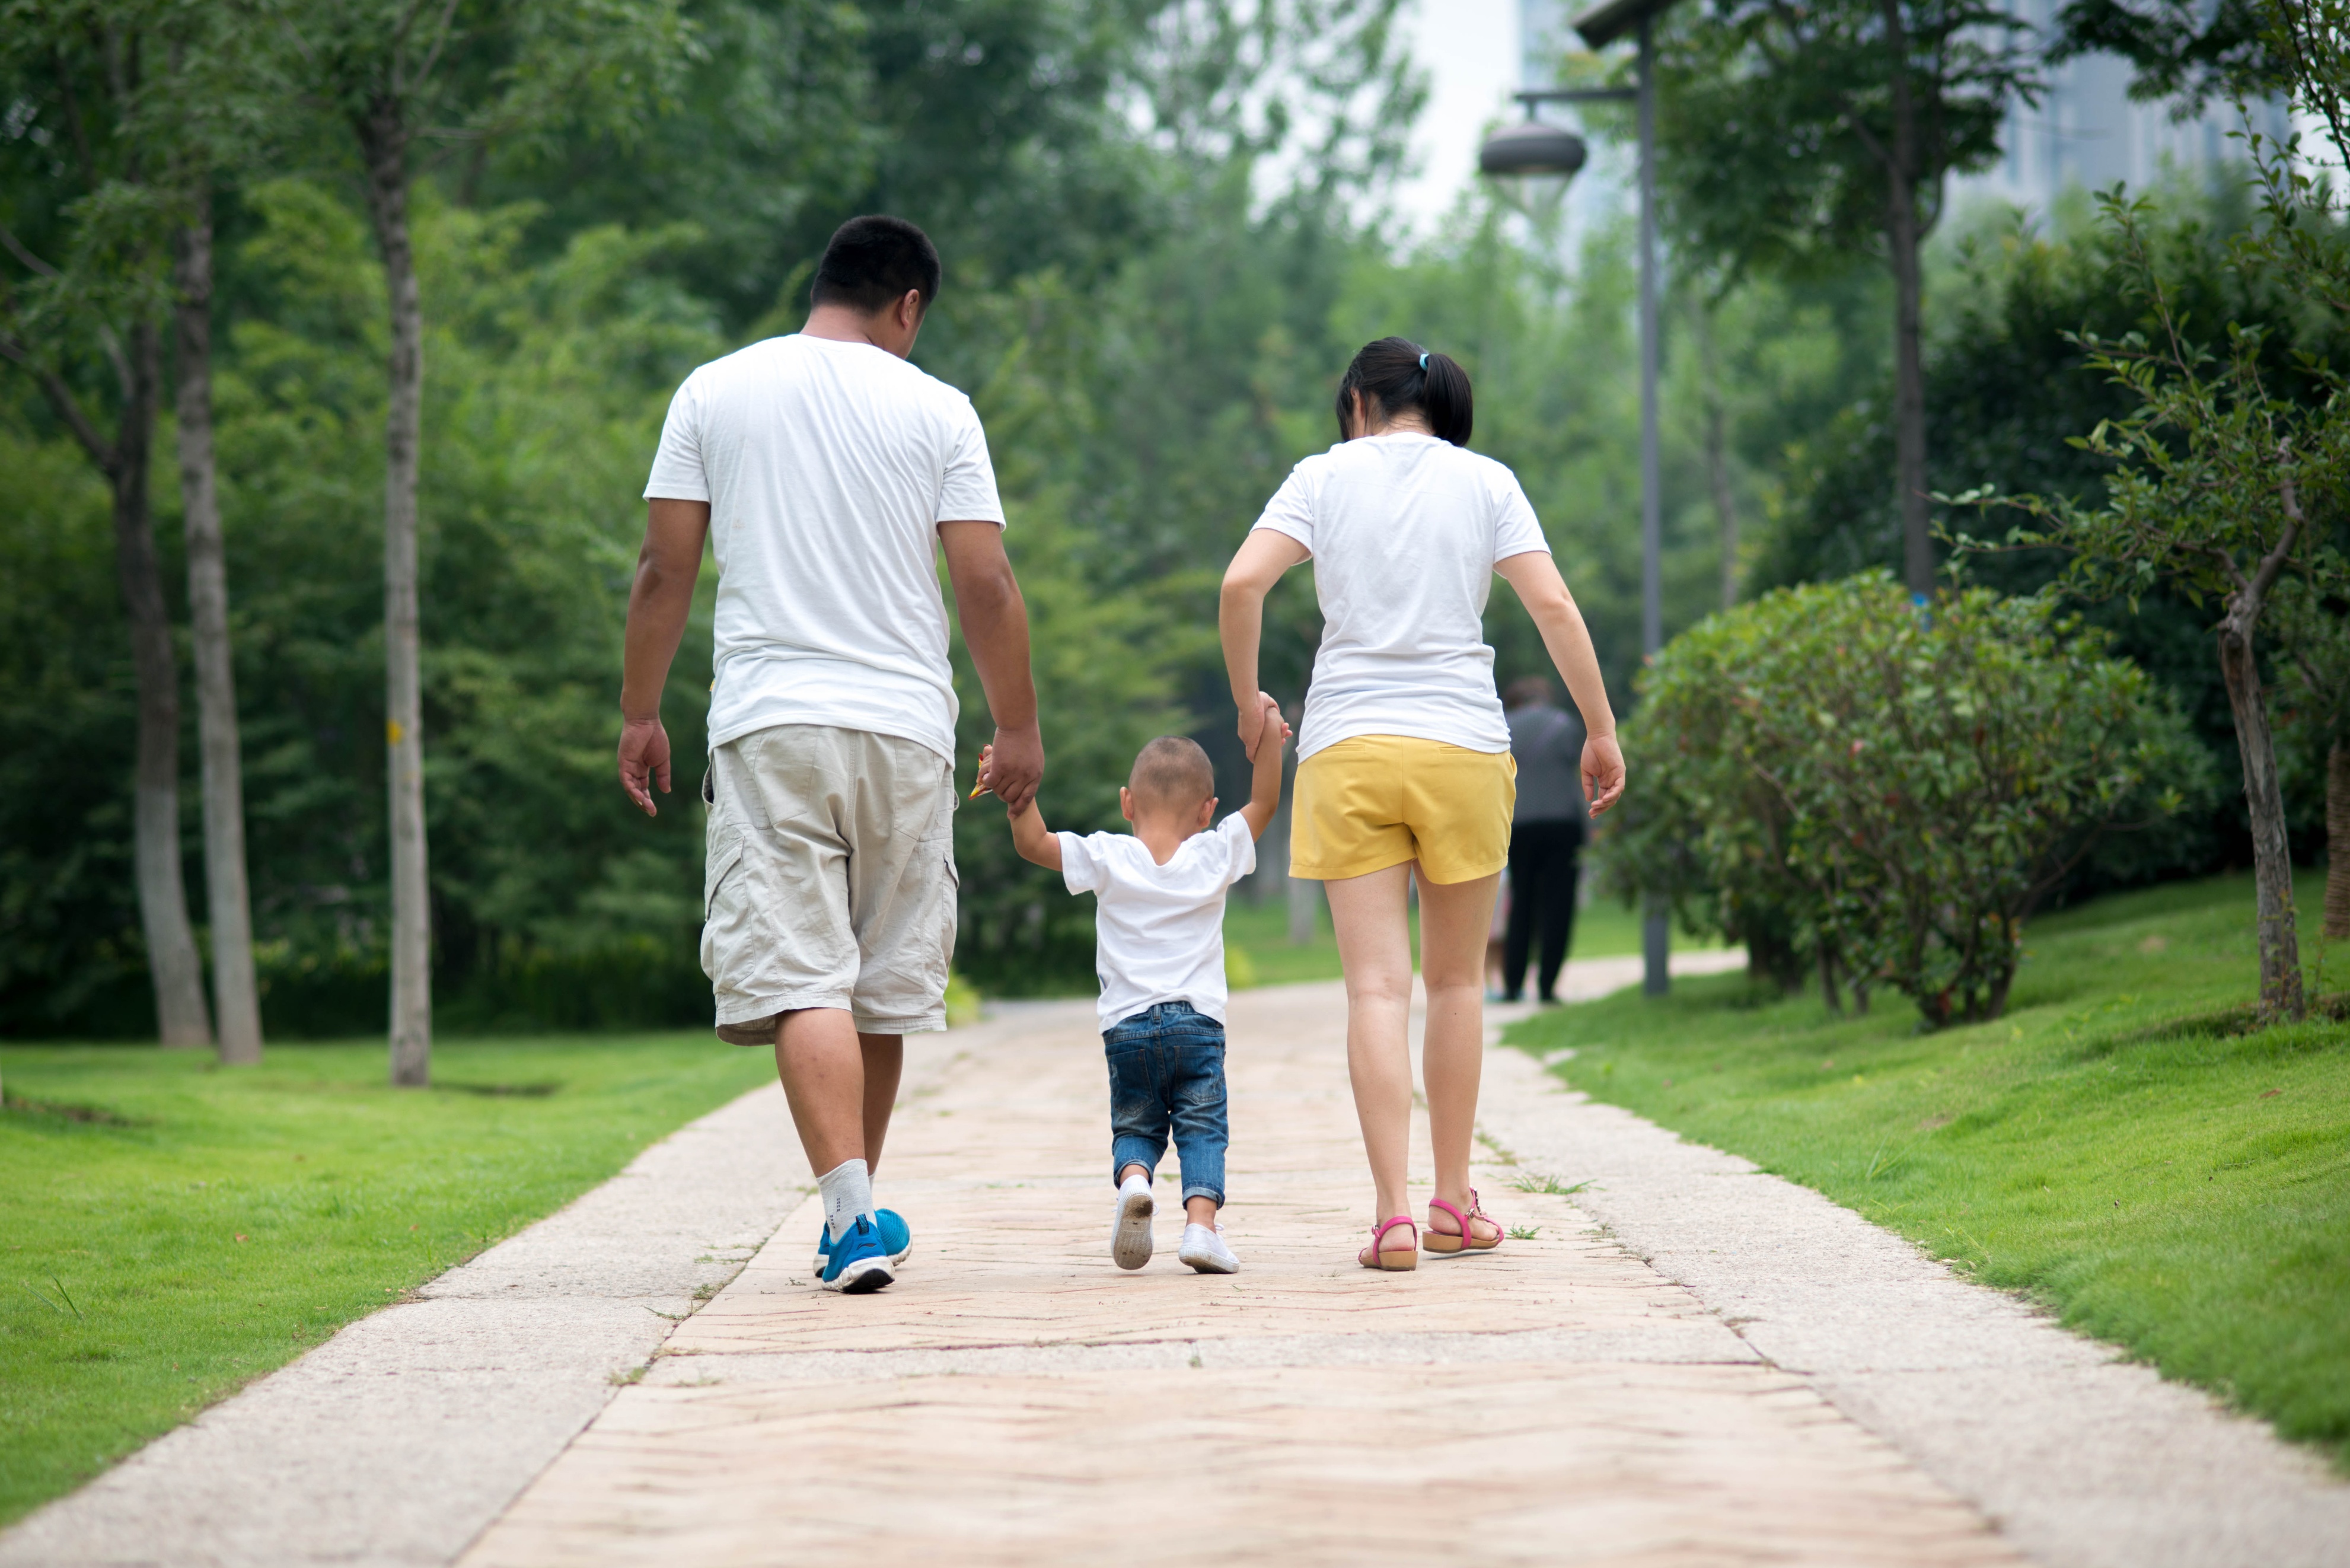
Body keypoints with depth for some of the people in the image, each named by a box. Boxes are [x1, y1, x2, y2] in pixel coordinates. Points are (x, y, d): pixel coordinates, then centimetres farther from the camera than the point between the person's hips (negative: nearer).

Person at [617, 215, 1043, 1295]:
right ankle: (855, 1217, 23)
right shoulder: (936, 410, 4)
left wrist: (639, 713, 13)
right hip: (906, 729, 1)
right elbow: (986, 586, 1)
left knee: (801, 979, -8)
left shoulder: (714, 393, 6)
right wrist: (1017, 727, 11)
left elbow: (664, 572, 5)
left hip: (769, 728, -1)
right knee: (882, 984, 13)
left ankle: (854, 1212, -22)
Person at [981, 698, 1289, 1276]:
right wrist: (1269, 737, 4)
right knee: (1202, 1129, 6)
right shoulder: (1215, 858, -1)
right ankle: (1202, 1219, -16)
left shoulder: (1109, 859, -3)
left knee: (1135, 1127, 14)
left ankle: (1132, 1179, -17)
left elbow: (1034, 843, -3)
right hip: (1198, 1023, 0)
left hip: (1128, 1027, 0)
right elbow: (1263, 805, 7)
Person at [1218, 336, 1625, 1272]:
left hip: (1347, 748, -1)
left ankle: (1392, 1216, -12)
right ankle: (1454, 1205, 18)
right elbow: (1553, 607, -1)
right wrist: (1601, 731, 5)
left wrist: (1248, 704, 6)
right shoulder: (1486, 482, 7)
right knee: (1455, 981, 14)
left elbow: (1241, 584, -6)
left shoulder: (1325, 476, 6)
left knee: (1377, 987, -3)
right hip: (1462, 745, 1)